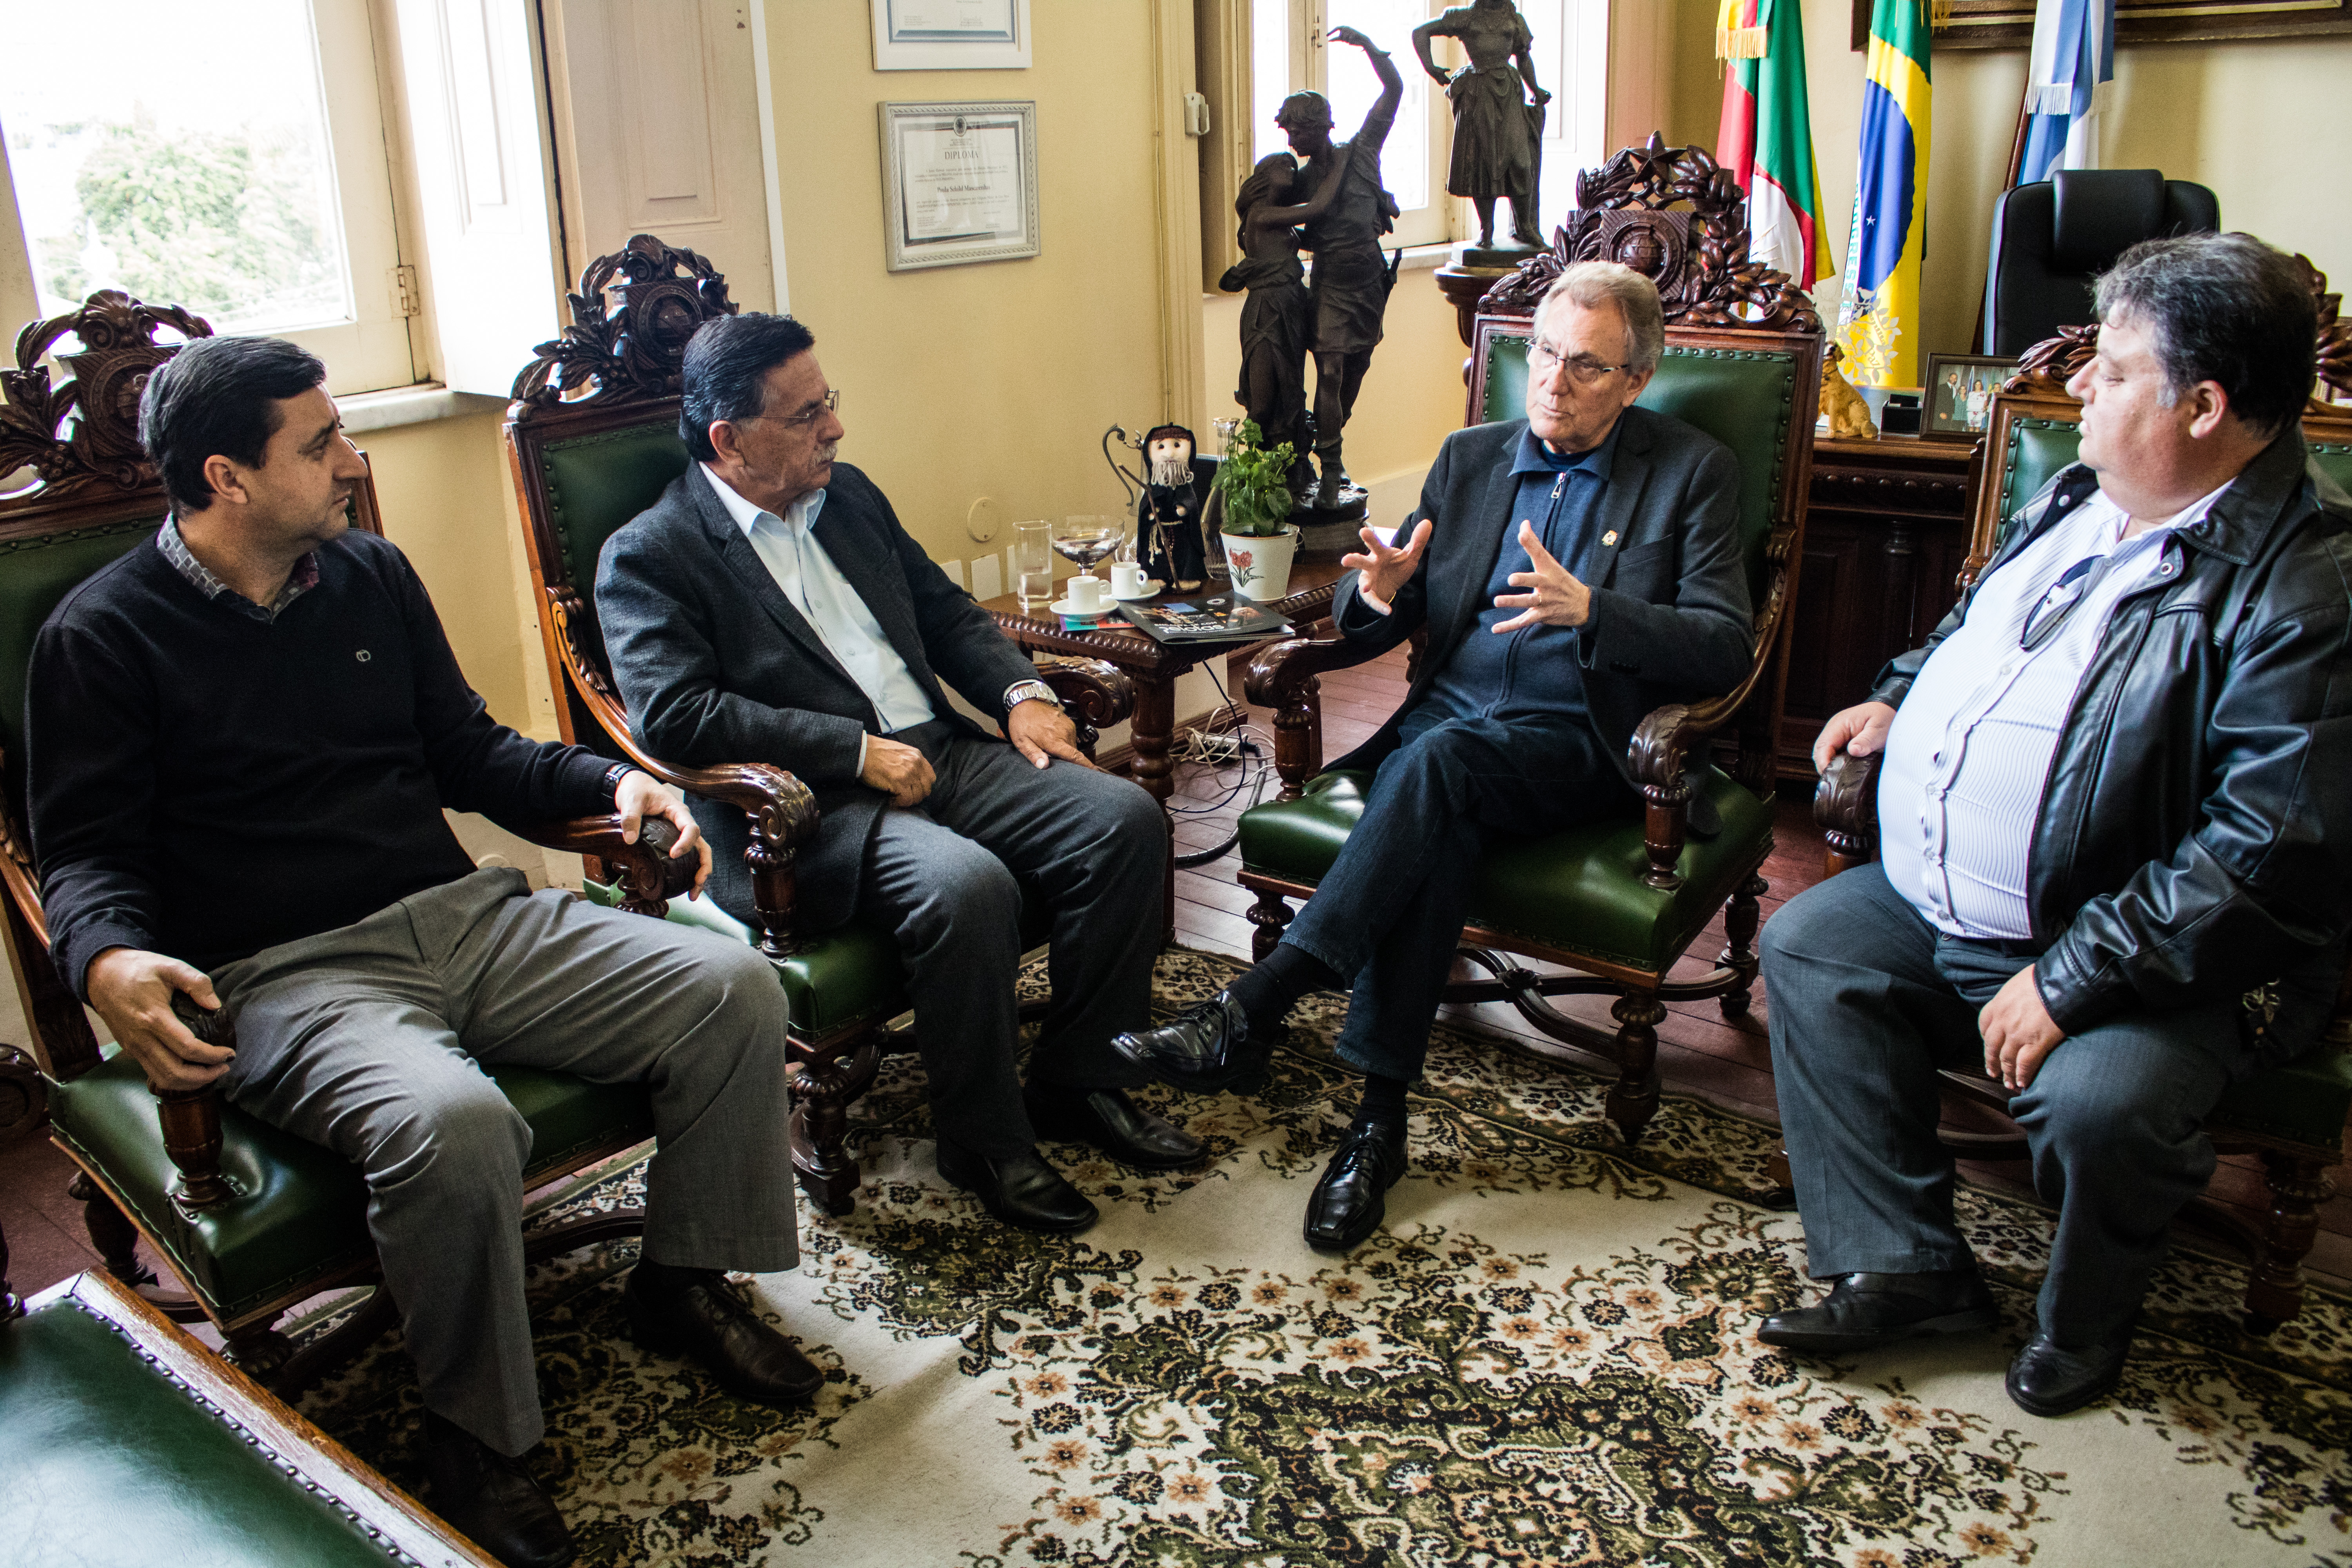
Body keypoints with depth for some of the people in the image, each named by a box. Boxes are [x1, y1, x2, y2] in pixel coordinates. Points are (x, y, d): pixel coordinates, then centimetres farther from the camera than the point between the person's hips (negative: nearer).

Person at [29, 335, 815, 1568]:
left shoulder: (371, 575, 15)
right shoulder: (103, 636, -1)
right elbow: (86, 851, -3)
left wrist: (613, 783, 4)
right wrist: (110, 963, -26)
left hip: (464, 913, 6)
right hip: (287, 972, -5)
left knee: (735, 992, -11)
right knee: (451, 1123, -37)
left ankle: (683, 1280, 10)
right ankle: (473, 1428, -9)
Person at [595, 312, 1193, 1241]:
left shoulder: (847, 496, 18)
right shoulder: (649, 555, -4)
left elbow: (946, 612, 24)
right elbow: (672, 714, -17)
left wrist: (1021, 692, 3)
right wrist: (861, 752, -19)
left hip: (942, 748, 7)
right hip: (811, 805, -7)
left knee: (1125, 818, -12)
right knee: (968, 886, -34)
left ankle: (1080, 1081, 2)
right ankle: (983, 1140, -10)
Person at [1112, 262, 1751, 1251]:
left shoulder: (1693, 474, 6)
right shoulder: (1469, 459, 17)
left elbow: (1724, 648, -5)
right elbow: (1373, 621, 16)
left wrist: (1589, 610, -22)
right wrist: (1380, 591, -10)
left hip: (1577, 749, -3)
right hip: (1444, 726, 3)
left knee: (1440, 760, -35)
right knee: (1437, 834, -33)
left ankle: (1253, 1011, -38)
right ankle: (1379, 1119, -31)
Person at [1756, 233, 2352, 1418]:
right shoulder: (2085, 498, 5)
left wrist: (2066, 981, -27)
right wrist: (1902, 697, 9)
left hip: (2139, 953, -8)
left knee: (2095, 1101, -30)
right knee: (1804, 944, 1)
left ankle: (2083, 1321, 8)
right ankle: (1905, 1267, 7)